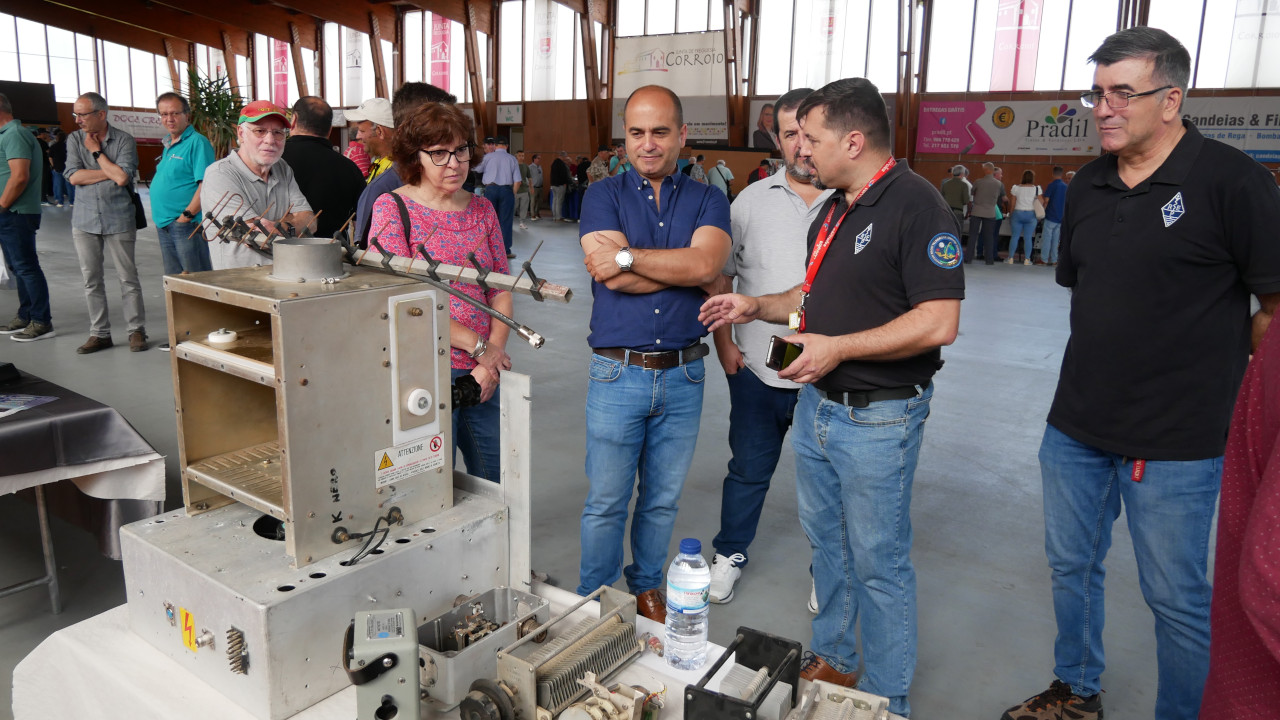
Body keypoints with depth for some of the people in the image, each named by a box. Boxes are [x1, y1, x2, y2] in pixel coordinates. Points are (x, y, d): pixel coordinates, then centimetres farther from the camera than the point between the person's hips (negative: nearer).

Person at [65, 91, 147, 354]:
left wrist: (97, 151, -6)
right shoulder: (75, 140, 7)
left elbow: (122, 177, -16)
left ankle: (137, 330, 10)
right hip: (85, 220, 4)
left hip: (118, 219, -4)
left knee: (128, 278, 1)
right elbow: (73, 176, -5)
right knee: (91, 280, 7)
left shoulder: (124, 140, -3)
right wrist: (111, 172, -9)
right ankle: (99, 333, 15)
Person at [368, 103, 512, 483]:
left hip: (482, 375, 5)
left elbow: (501, 291, 10)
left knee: (499, 488, 10)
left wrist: (494, 353, -6)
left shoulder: (482, 208, 11)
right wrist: (478, 345, -12)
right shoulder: (391, 208, -4)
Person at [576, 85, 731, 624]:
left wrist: (628, 256, -16)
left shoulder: (707, 201, 5)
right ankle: (594, 602, 28)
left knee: (662, 499, 17)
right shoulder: (604, 196, 1)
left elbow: (705, 264, -17)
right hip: (617, 375, -2)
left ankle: (646, 588, 38)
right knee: (605, 503, 8)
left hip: (683, 376, 2)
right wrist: (683, 267, -12)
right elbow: (612, 278, -16)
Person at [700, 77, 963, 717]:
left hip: (878, 417, -9)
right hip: (817, 403, 9)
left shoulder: (916, 205, -17)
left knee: (877, 561, 4)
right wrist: (756, 306, 8)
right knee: (826, 541, 20)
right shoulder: (834, 209, 12)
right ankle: (832, 660, 40)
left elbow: (938, 323, -24)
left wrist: (838, 347, -24)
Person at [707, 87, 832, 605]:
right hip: (758, 368, 1)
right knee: (749, 470, 15)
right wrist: (724, 342, 0)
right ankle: (729, 555, 36)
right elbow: (720, 277, 7)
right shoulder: (753, 200, 4)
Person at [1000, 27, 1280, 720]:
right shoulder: (1088, 187, 5)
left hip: (1175, 441, -6)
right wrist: (1116, 355, 11)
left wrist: (1208, 358, -2)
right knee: (1071, 566, 20)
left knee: (1176, 599, 9)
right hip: (1075, 426, 7)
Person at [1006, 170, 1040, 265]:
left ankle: (1010, 258, 5)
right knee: (1028, 237, 1)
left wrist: (1012, 213, 16)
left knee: (1015, 236, 5)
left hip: (1018, 213, 1)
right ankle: (1027, 259, 0)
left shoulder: (1016, 188, 0)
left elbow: (1013, 203, 5)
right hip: (1031, 214, -1)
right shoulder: (1036, 188, -3)